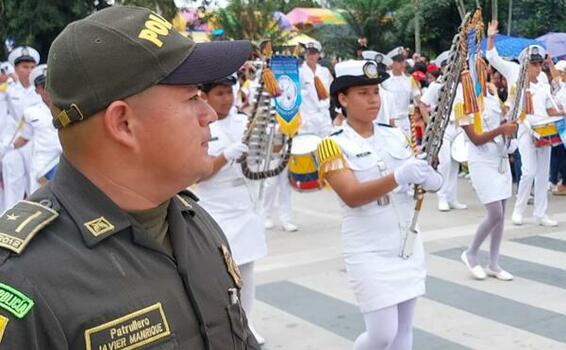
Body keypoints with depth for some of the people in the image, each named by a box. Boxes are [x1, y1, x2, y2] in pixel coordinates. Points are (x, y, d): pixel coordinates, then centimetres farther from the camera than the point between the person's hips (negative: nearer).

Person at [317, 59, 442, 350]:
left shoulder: (396, 136, 6)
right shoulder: (334, 145, -11)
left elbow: (415, 174, 10)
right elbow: (352, 196, -23)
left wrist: (429, 179, -15)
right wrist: (398, 177, -36)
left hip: (408, 244, 6)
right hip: (369, 252, -5)